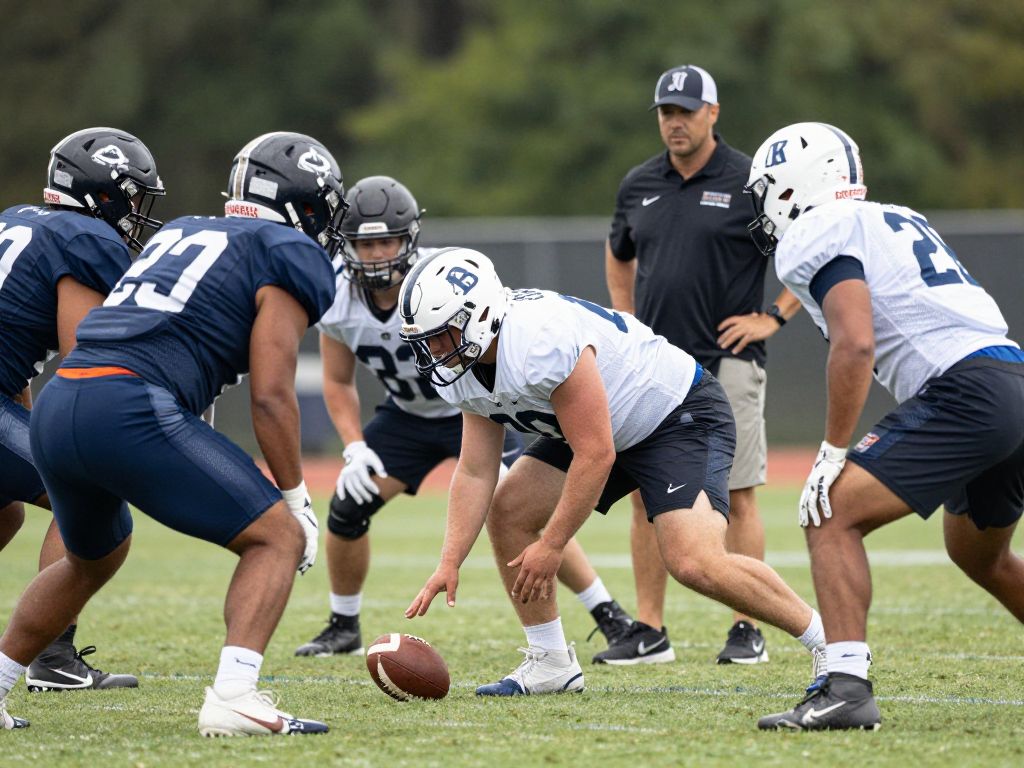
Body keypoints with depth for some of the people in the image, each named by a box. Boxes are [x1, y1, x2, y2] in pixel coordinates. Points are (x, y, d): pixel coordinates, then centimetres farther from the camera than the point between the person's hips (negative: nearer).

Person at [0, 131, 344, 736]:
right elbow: (271, 397, -2)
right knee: (278, 539, 2)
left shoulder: (180, 234, 28)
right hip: (132, 411, -8)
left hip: (54, 411, 8)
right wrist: (297, 498, 7)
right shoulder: (286, 261, 5)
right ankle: (234, 697, -16)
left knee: (94, 558, 33)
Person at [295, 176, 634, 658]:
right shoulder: (339, 302, -17)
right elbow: (338, 383, 0)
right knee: (348, 507, -8)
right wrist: (355, 449, -14)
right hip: (407, 416, 4)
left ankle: (612, 618, -5)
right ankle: (343, 628, 14)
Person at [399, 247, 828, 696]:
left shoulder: (541, 342, -34)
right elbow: (475, 473, 1)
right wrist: (449, 563, -9)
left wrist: (551, 546, -22)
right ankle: (551, 664, 9)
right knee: (508, 511, -1)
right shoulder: (466, 373, -4)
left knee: (695, 565, -25)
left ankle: (828, 642, -11)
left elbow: (595, 455, -30)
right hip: (604, 430, 10)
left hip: (681, 413, -10)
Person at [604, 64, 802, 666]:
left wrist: (773, 318, -6)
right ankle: (649, 632, 9)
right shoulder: (640, 186, 11)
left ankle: (748, 631, 3)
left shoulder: (750, 182, -5)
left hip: (725, 362, -5)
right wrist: (627, 322, 18)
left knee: (738, 497, -2)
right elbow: (619, 255, 30)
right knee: (648, 496, 4)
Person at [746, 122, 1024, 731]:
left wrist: (832, 454, -10)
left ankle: (847, 687, -21)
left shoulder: (819, 235, -2)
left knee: (832, 517, -9)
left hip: (966, 393, -9)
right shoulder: (901, 220, 26)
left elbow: (856, 344, -14)